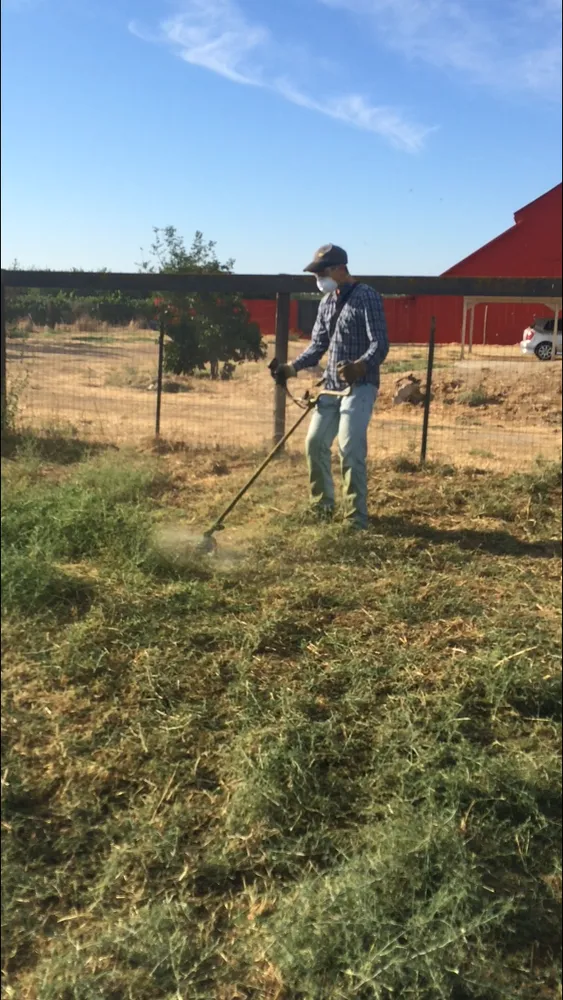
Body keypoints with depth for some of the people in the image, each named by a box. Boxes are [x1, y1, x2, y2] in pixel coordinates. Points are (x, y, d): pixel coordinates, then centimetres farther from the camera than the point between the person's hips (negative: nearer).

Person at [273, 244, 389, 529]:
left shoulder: (367, 297, -11)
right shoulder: (326, 303, 12)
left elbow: (380, 344, -19)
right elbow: (318, 345, 14)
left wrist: (359, 366, -39)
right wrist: (292, 367, -2)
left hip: (360, 386, -8)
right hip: (331, 386, 8)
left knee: (350, 449, -14)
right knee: (315, 443, 9)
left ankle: (356, 519, -6)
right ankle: (322, 505, 25)